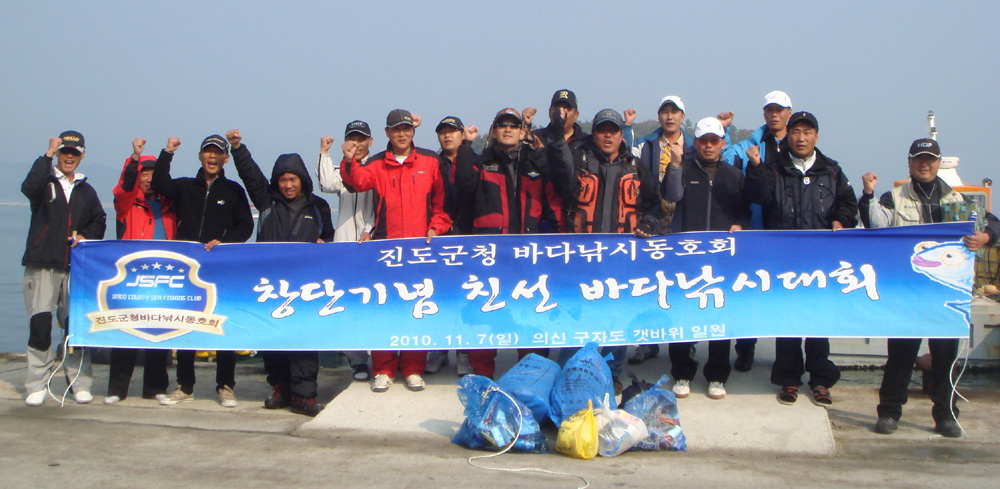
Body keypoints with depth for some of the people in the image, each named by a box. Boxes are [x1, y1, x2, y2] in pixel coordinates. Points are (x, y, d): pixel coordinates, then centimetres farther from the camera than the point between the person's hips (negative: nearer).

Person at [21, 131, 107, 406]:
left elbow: (99, 222, 23)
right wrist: (47, 155, -19)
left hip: (76, 268, 3)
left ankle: (80, 383, 8)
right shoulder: (45, 182, 5)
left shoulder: (87, 191, 18)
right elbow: (29, 188, -18)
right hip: (42, 266, -3)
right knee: (39, 323, -9)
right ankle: (37, 385, -1)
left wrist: (85, 235, 3)